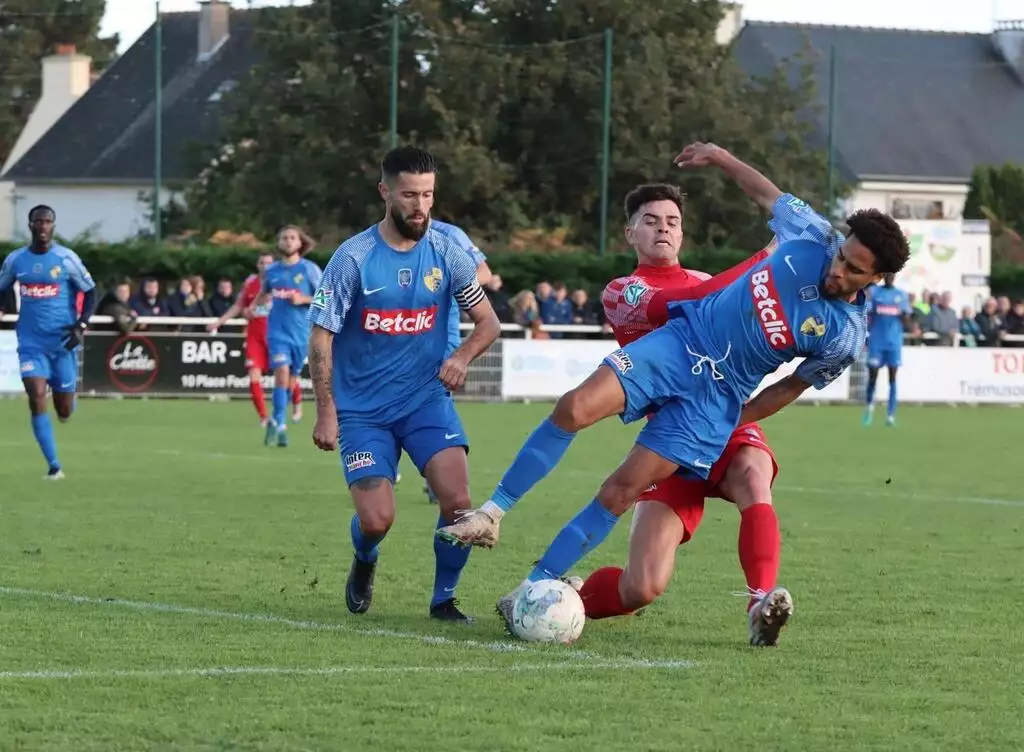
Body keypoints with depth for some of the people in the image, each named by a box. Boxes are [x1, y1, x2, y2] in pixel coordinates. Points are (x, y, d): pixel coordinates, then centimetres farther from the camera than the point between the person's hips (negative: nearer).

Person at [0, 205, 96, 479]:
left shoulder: (67, 258, -5)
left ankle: (67, 396, 44)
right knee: (36, 397, -17)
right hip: (31, 343, 1)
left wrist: (81, 326, -13)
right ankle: (53, 466, -13)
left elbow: (90, 293, 0)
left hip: (63, 342, -1)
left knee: (64, 411, 3)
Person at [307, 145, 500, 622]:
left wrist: (462, 357, -13)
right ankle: (364, 563, 26)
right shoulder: (353, 258, -10)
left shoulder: (445, 253, -2)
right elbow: (321, 337, -7)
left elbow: (488, 322, 7)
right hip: (363, 408, -2)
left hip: (427, 399, 2)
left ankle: (444, 598, 4)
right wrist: (326, 412, -12)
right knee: (376, 520, -12)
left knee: (458, 501, -19)